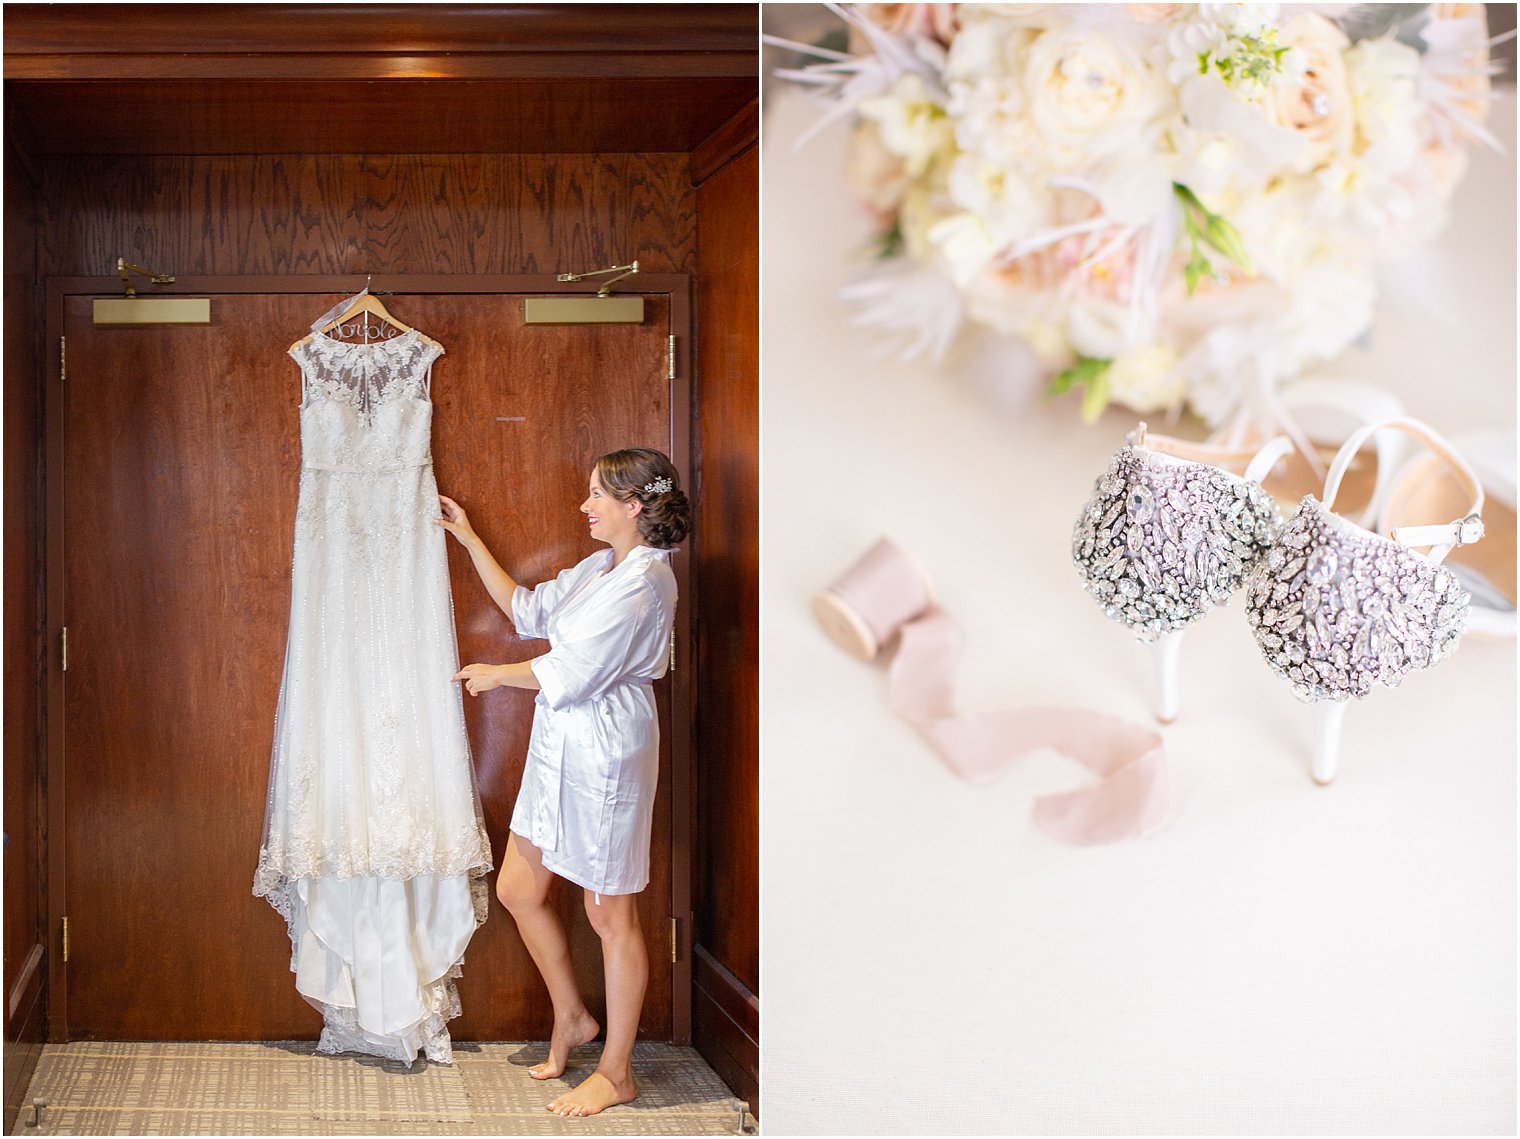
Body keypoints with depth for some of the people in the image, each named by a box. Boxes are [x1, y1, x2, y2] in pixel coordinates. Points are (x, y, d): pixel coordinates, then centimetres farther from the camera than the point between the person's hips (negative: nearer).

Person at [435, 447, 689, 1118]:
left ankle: (616, 1073, 13)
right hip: (561, 748, 10)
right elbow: (527, 610, 23)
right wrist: (470, 542, 23)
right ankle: (572, 1019, 33)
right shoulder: (599, 568, 13)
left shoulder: (644, 580, -18)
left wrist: (498, 675, -3)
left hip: (604, 753, -10)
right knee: (517, 891, 14)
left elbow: (571, 672, -19)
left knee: (609, 915, 1)